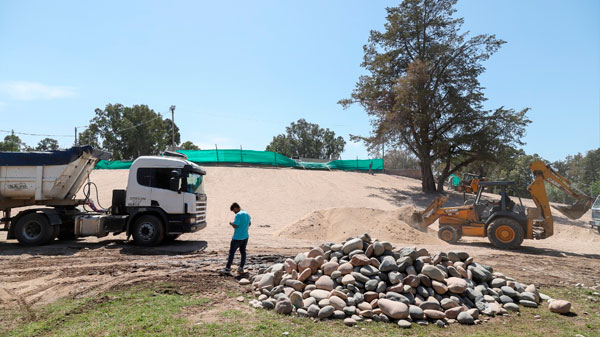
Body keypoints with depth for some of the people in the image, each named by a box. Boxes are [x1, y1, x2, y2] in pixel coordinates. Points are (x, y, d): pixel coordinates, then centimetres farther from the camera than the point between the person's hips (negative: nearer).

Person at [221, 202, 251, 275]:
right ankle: (241, 268, 14)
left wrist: (231, 224, -2)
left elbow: (235, 226, -20)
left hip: (237, 238, -7)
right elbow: (249, 224, 20)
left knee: (231, 252, 3)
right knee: (243, 252, 11)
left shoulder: (238, 215, -17)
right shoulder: (247, 214, 8)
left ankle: (228, 268, 8)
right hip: (245, 237, 7)